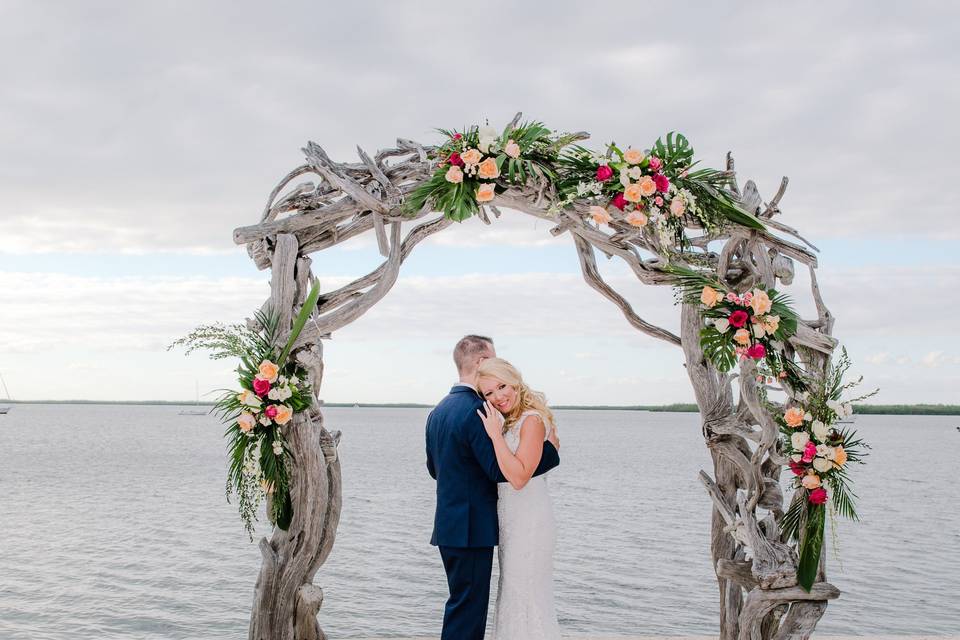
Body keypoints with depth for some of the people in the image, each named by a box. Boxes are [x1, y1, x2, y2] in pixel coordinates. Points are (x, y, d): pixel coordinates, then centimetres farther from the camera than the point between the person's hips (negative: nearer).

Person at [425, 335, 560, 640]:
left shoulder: (438, 411, 12)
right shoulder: (476, 410, -18)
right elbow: (500, 470, -23)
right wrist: (550, 448, -15)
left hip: (448, 526, 10)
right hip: (472, 529, -9)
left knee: (463, 605, 18)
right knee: (467, 608, -4)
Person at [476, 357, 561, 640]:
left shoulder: (532, 420, -18)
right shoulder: (509, 422, 10)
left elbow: (518, 477, -26)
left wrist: (495, 434, -24)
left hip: (528, 523, -10)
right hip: (511, 522, 10)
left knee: (526, 597, -2)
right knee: (513, 596, 18)